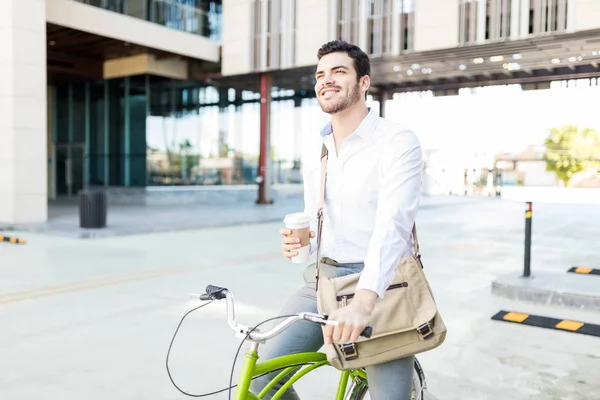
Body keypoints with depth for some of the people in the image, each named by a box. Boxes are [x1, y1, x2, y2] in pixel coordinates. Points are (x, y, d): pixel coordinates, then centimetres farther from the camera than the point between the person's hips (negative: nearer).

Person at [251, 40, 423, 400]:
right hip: (323, 279, 5)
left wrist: (363, 302, -39)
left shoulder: (398, 141, -12)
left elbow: (392, 224, -26)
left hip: (381, 285, -5)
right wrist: (299, 243, -8)